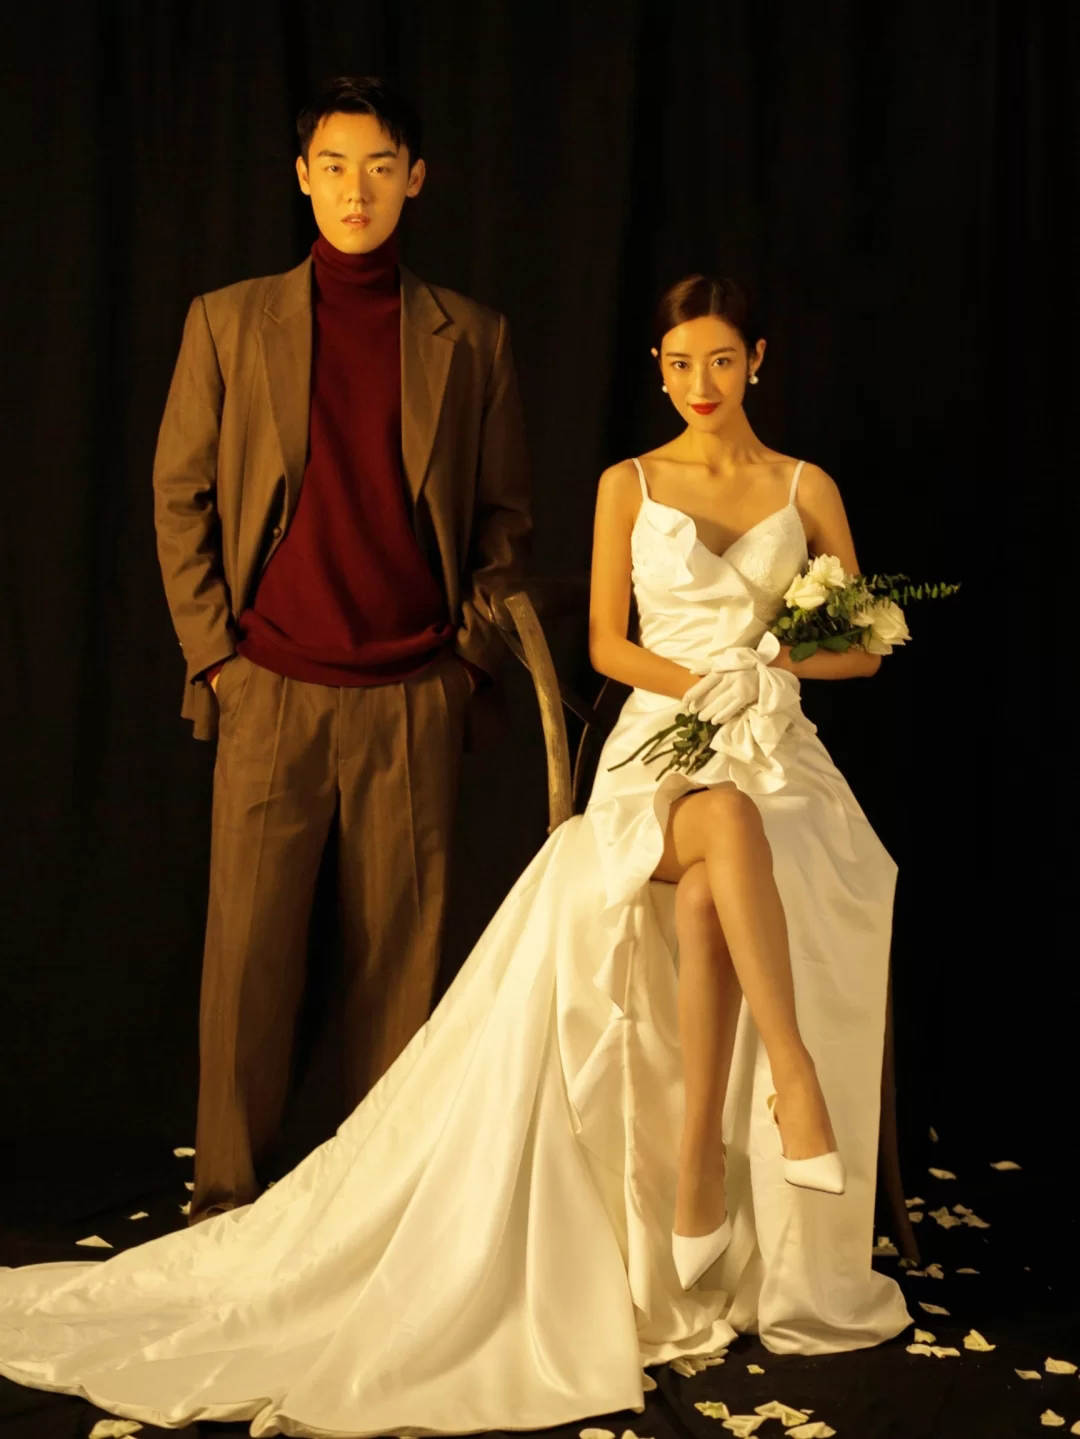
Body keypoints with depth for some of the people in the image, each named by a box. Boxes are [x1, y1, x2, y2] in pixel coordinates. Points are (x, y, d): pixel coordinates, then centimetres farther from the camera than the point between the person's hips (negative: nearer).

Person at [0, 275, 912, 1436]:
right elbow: (607, 642, 8)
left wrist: (767, 658, -6)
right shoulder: (628, 483, 12)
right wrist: (700, 684, -10)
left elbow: (861, 646, 13)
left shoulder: (807, 487, 14)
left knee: (708, 898, -36)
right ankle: (795, 1075, -38)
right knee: (730, 823, -41)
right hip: (662, 747, 0)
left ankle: (695, 1207, -34)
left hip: (778, 753, 1)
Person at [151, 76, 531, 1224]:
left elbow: (506, 510, 13)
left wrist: (474, 647, 3)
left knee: (399, 951, 4)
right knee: (249, 948, 2)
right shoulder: (229, 322, 8)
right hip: (271, 690, 0)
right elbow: (179, 494, 9)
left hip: (415, 697, 1)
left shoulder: (468, 338, 9)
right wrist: (211, 648, 1)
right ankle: (227, 1195, 15)